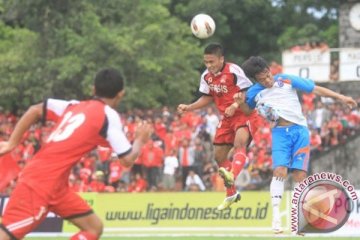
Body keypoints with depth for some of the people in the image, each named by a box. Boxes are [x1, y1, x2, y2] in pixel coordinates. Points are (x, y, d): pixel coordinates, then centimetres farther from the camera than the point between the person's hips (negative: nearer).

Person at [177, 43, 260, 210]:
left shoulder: (234, 71, -19)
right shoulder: (206, 76, 0)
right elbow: (207, 98, 14)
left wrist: (235, 105, -30)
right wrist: (188, 107, 3)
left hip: (244, 114, -7)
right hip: (226, 118, 7)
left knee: (239, 144, -34)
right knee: (219, 156, 6)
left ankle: (231, 175, -57)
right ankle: (231, 194, 21)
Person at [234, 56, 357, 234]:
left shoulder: (287, 80, -4)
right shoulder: (254, 93, 1)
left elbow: (316, 89, 1)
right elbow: (247, 110, 20)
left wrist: (340, 97, -3)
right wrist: (241, 103, -3)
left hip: (299, 130, 0)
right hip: (280, 133, 0)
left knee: (300, 175, -7)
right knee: (280, 170, -20)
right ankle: (276, 216, -18)